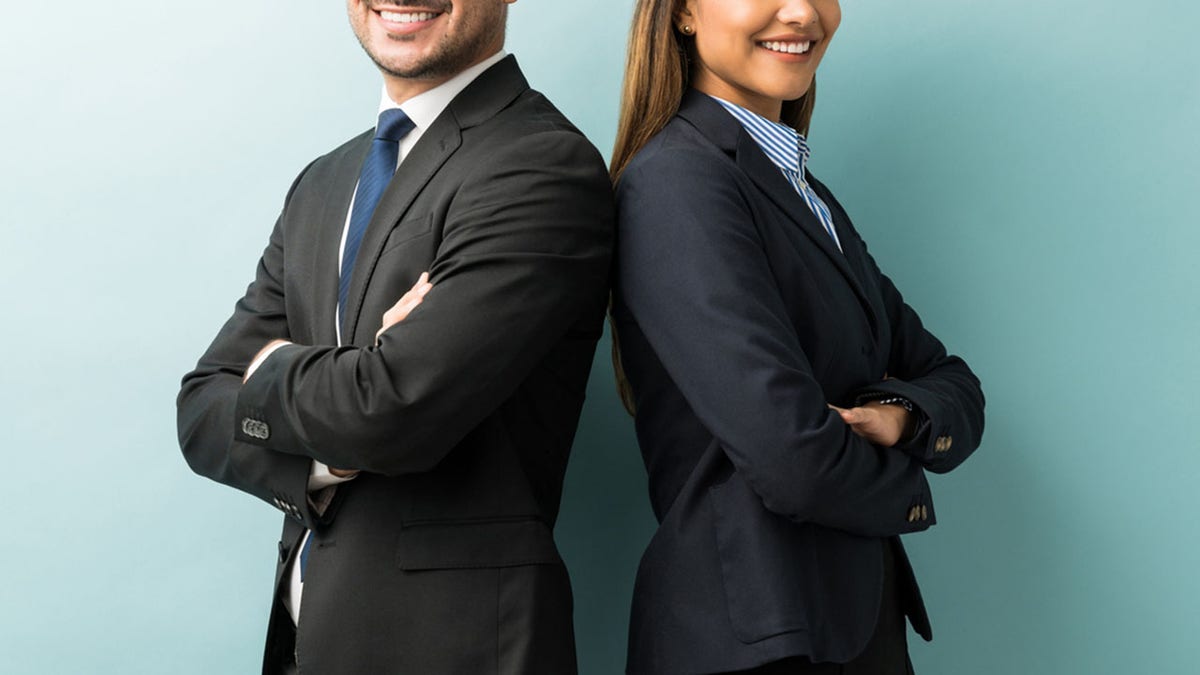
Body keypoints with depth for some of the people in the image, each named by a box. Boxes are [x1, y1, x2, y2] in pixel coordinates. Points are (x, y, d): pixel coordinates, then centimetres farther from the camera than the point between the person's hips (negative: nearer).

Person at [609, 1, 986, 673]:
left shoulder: (807, 193, 11)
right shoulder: (675, 180, -16)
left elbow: (957, 389, 9)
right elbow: (790, 456, -25)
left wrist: (901, 416, -12)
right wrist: (906, 490, -6)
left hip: (864, 618, 8)